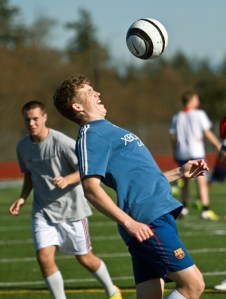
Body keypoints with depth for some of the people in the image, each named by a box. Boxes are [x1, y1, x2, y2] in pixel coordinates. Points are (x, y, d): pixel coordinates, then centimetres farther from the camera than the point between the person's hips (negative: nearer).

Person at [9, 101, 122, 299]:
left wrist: (67, 180, -29)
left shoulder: (62, 142, -17)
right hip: (43, 211, 4)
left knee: (85, 258, 8)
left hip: (72, 208, -4)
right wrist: (23, 198, 3)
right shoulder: (23, 146, 1)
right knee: (44, 257, -14)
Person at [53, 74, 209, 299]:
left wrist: (179, 172, 24)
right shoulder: (91, 136, -7)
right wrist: (128, 222, -25)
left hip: (158, 216, 9)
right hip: (147, 221, -9)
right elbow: (91, 188, -18)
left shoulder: (107, 131, 24)